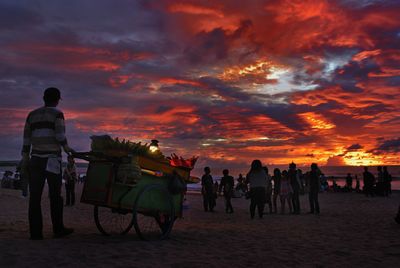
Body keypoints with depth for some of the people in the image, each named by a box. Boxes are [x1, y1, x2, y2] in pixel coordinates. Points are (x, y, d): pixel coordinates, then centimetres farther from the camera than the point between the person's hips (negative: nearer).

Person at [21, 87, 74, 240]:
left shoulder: (32, 115, 14)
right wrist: (66, 147, 3)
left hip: (36, 160, 4)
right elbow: (60, 134, -15)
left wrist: (25, 159, 14)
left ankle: (35, 232, 0)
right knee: (55, 195, 6)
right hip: (52, 159, -4)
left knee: (35, 196, 2)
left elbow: (26, 139, 11)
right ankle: (58, 229, 12)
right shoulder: (57, 114, -2)